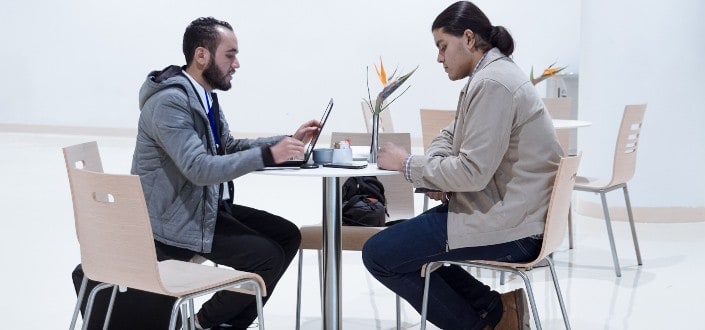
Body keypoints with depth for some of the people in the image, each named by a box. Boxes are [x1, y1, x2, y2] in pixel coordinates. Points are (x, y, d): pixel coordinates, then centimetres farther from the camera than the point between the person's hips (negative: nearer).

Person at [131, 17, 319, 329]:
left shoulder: (205, 94, 8)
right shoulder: (169, 102, -23)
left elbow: (229, 147, 16)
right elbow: (200, 169, -31)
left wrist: (288, 140, 4)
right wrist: (268, 155, -34)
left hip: (207, 206, 10)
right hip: (176, 218, -10)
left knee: (287, 235, 4)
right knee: (268, 256, -17)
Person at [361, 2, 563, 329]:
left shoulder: (492, 83, -18)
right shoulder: (491, 75, 15)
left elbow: (473, 172, -24)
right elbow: (451, 136, 22)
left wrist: (407, 164, -11)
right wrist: (437, 177, 1)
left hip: (507, 225, -11)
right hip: (508, 212, 11)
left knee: (379, 253, -9)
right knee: (399, 239, 22)